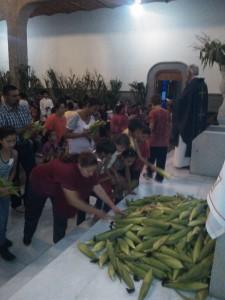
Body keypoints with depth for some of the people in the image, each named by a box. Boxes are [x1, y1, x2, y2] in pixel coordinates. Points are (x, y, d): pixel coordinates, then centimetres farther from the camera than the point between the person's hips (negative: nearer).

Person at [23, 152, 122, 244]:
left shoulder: (89, 170, -26)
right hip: (40, 182, -5)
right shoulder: (68, 171, -46)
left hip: (58, 187, 5)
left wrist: (113, 207, -22)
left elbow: (99, 189, -17)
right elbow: (73, 200, -42)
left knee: (61, 215, 0)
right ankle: (27, 237, 43)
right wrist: (95, 212, -37)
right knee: (34, 213, 16)